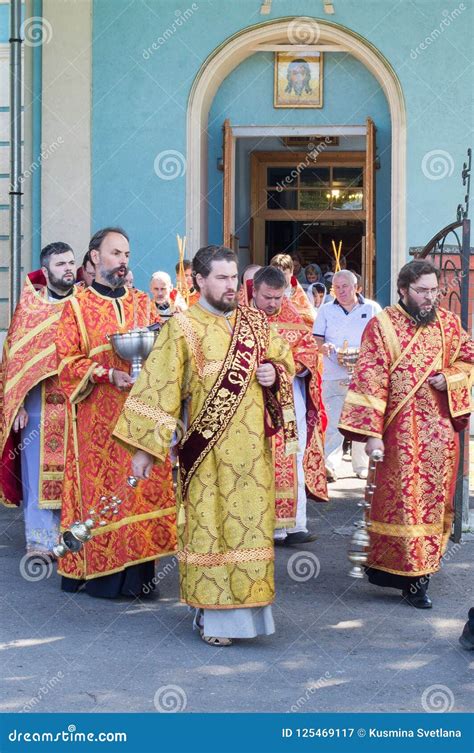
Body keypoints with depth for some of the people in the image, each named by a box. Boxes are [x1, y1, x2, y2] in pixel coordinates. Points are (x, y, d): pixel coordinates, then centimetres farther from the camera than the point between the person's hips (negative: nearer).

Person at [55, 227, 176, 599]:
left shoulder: (142, 303, 14)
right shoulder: (77, 306, 2)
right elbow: (67, 360, -4)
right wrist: (108, 375, -18)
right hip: (98, 417, -4)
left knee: (144, 486, 1)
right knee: (101, 489, -3)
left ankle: (138, 570, 7)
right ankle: (100, 571, 4)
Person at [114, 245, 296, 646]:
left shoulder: (255, 322, 10)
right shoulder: (182, 327, -4)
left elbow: (285, 359, 22)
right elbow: (159, 387, -7)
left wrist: (274, 373, -3)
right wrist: (145, 445, -12)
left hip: (251, 445, 4)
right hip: (207, 447, -4)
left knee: (251, 522, 7)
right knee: (208, 526, 0)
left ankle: (247, 604, 19)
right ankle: (213, 613, 10)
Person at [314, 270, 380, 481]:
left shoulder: (371, 309, 9)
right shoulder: (326, 310, 12)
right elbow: (316, 340, 10)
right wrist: (323, 347, -13)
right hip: (334, 376, 0)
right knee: (334, 423, -9)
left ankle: (362, 466, 14)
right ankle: (330, 466, -10)